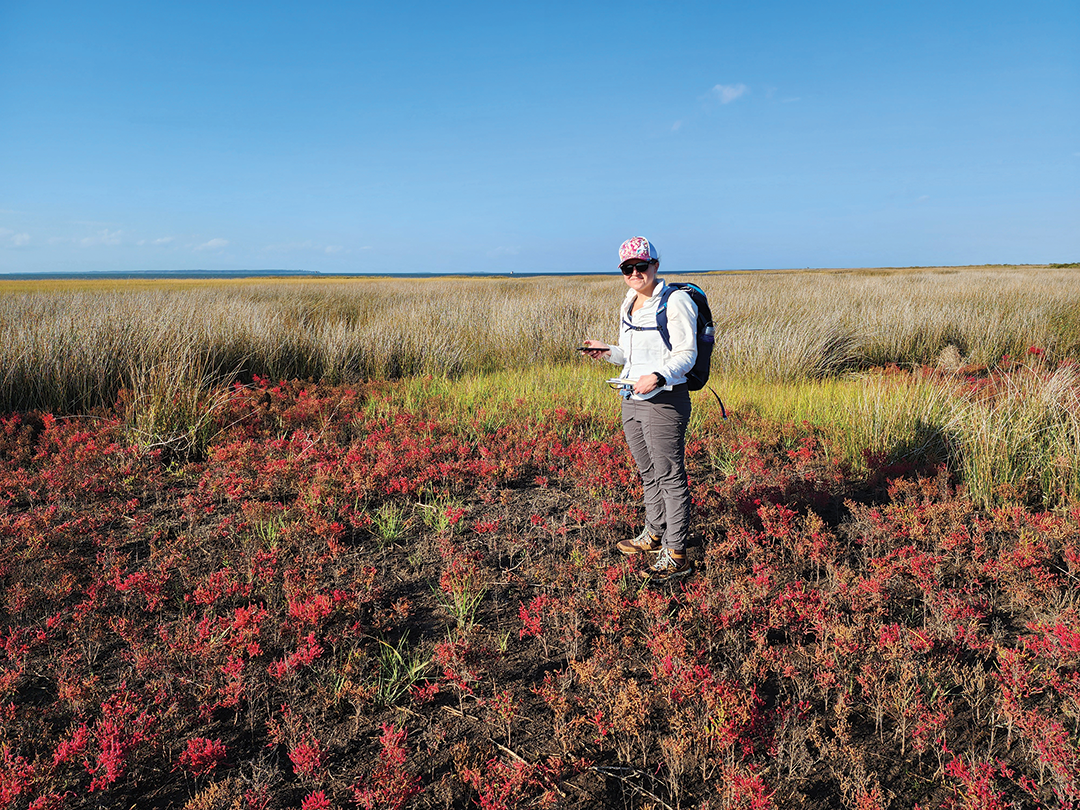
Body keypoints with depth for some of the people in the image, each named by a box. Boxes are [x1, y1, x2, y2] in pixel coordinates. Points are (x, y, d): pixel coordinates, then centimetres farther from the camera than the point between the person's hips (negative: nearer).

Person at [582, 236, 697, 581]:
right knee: (649, 473, 20)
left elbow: (686, 353, -15)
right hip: (632, 399, 8)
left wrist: (658, 377, -32)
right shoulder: (629, 305, 15)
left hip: (664, 400, -8)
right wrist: (608, 352, 9)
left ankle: (676, 556, 4)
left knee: (670, 476, -3)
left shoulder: (675, 301, -10)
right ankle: (655, 534, 36)